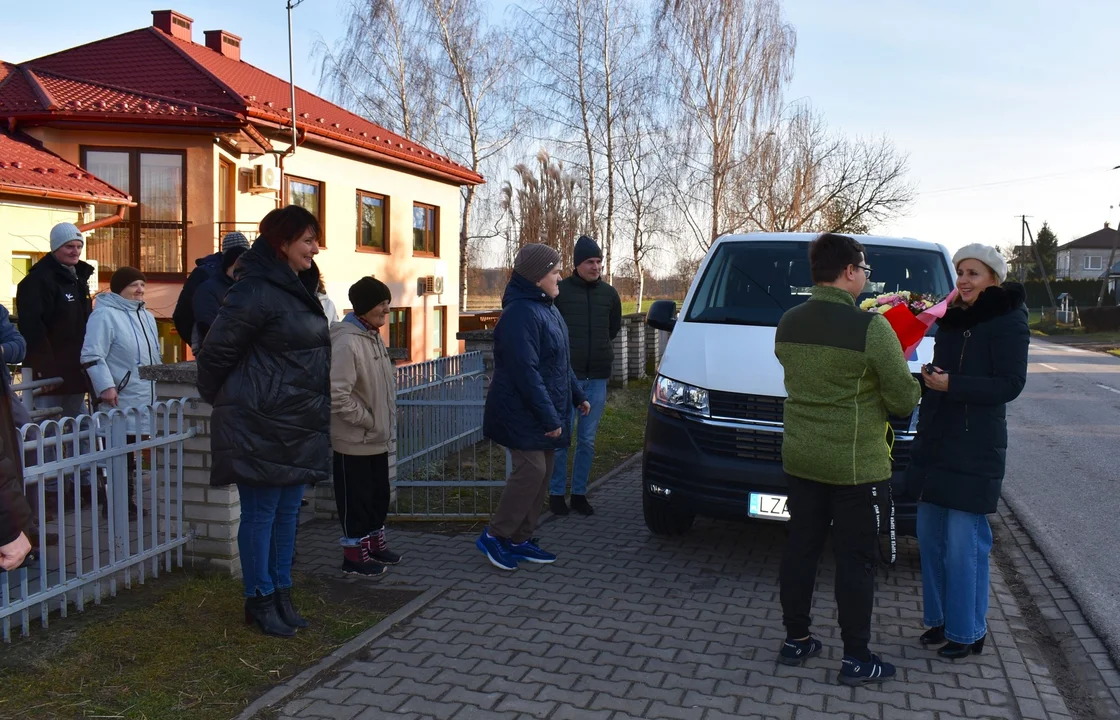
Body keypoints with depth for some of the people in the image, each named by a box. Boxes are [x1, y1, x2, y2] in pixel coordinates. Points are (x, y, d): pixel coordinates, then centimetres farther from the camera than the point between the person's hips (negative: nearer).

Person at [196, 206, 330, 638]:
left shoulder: (296, 290, 14)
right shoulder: (256, 292, -16)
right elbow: (217, 351, -11)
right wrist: (217, 398, 3)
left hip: (297, 424, 9)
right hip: (261, 424, -9)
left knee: (287, 511, 14)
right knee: (261, 513, 2)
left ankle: (281, 594, 26)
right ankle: (259, 601, 15)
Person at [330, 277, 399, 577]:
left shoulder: (374, 338, 9)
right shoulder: (347, 342, -21)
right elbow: (337, 394, -27)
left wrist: (386, 424, 12)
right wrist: (368, 420, -18)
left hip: (377, 439, 9)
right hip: (354, 440, -9)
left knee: (379, 494, 19)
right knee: (356, 498, 4)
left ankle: (374, 543, 35)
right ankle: (354, 554, 18)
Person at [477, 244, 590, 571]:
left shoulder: (546, 309, 15)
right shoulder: (520, 314, -19)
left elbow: (562, 363, 24)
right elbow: (526, 373, -24)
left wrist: (577, 396, 21)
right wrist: (549, 417, -24)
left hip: (546, 414, 10)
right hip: (523, 416, -10)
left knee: (542, 473, 11)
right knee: (531, 471, -10)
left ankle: (520, 539, 20)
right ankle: (495, 536, 4)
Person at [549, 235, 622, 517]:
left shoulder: (609, 294, 6)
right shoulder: (560, 290, -8)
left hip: (597, 377, 4)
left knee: (587, 440, 9)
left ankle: (579, 493, 20)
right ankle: (556, 493, 14)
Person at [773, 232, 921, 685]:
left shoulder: (787, 324, 2)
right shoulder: (871, 329, -17)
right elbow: (905, 400, -11)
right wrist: (912, 382, 10)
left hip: (799, 458, 6)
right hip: (856, 465, -6)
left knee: (800, 547, 15)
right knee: (855, 559, 5)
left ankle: (795, 641, 26)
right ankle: (856, 660, 16)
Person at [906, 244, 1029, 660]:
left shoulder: (1008, 322, -8)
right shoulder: (951, 320, 15)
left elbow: (1009, 385, -16)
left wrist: (950, 385, -23)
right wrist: (928, 378, 6)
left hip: (974, 451, -7)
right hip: (934, 445, 7)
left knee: (963, 545, -4)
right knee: (931, 539, 12)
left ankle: (968, 632, 11)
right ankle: (939, 618, 25)